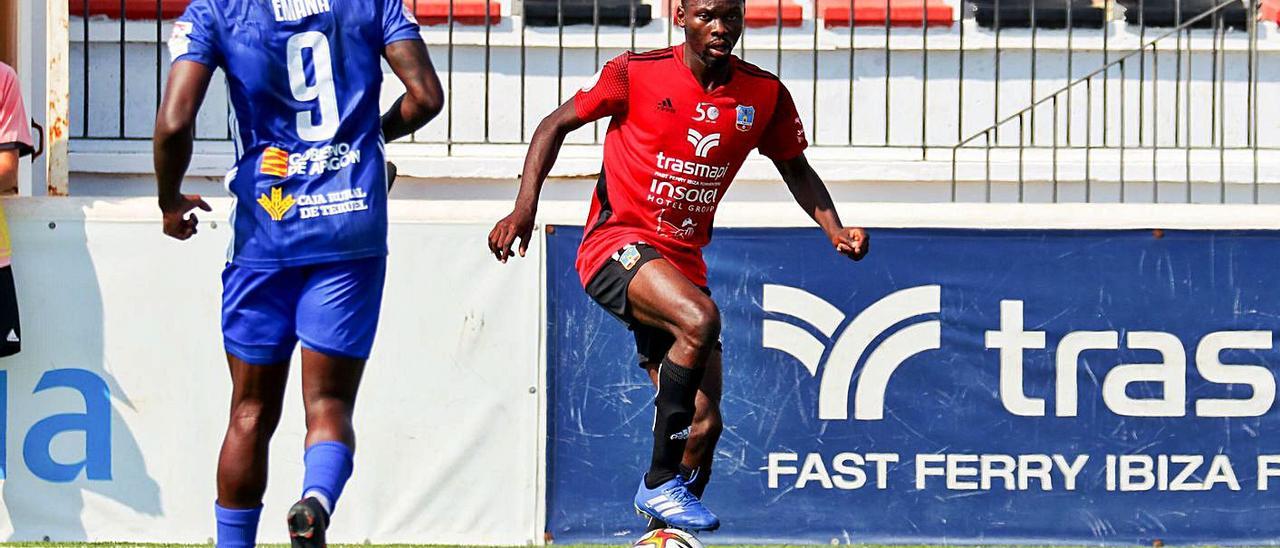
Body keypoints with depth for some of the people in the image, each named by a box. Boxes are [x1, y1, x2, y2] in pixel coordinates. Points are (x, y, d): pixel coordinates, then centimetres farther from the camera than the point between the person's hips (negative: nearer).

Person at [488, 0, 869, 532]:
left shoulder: (765, 94, 2)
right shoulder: (636, 74, -9)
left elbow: (796, 169, 18)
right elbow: (555, 125, 1)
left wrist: (835, 230, 0)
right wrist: (524, 209, -11)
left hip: (683, 260, 6)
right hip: (616, 244, -6)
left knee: (703, 426, -1)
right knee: (700, 319, -34)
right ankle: (660, 482, -24)